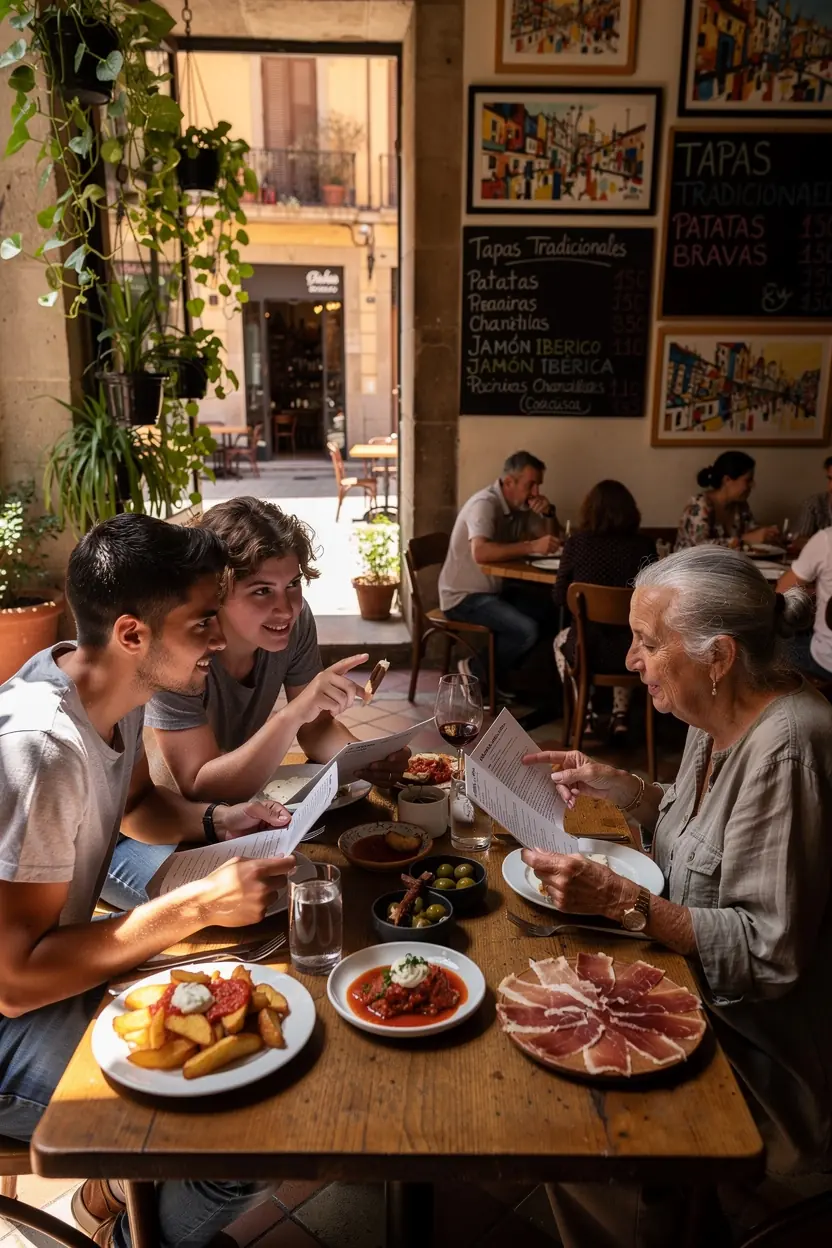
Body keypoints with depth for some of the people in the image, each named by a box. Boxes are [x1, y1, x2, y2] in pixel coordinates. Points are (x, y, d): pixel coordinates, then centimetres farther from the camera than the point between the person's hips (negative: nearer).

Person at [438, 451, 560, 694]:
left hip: (494, 589, 9)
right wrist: (532, 547, -37)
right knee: (527, 631, -25)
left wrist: (549, 513, -9)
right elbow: (480, 552, -38)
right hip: (464, 596, -9)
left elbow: (552, 537, 11)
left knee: (551, 614, -1)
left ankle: (499, 673, 9)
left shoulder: (520, 505, 5)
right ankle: (477, 669, 0)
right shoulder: (485, 504, -21)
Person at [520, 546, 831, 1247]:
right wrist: (620, 789, -1)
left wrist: (620, 901, -31)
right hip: (706, 991, 8)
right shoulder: (721, 719, -1)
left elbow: (768, 953, -27)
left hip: (764, 1056, -8)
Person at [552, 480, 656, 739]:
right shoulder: (644, 546, -4)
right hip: (634, 652, 2)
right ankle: (620, 716, 28)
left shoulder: (576, 543, -7)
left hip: (588, 649, -1)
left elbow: (559, 598, 1)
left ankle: (584, 713, 25)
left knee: (561, 640, 34)